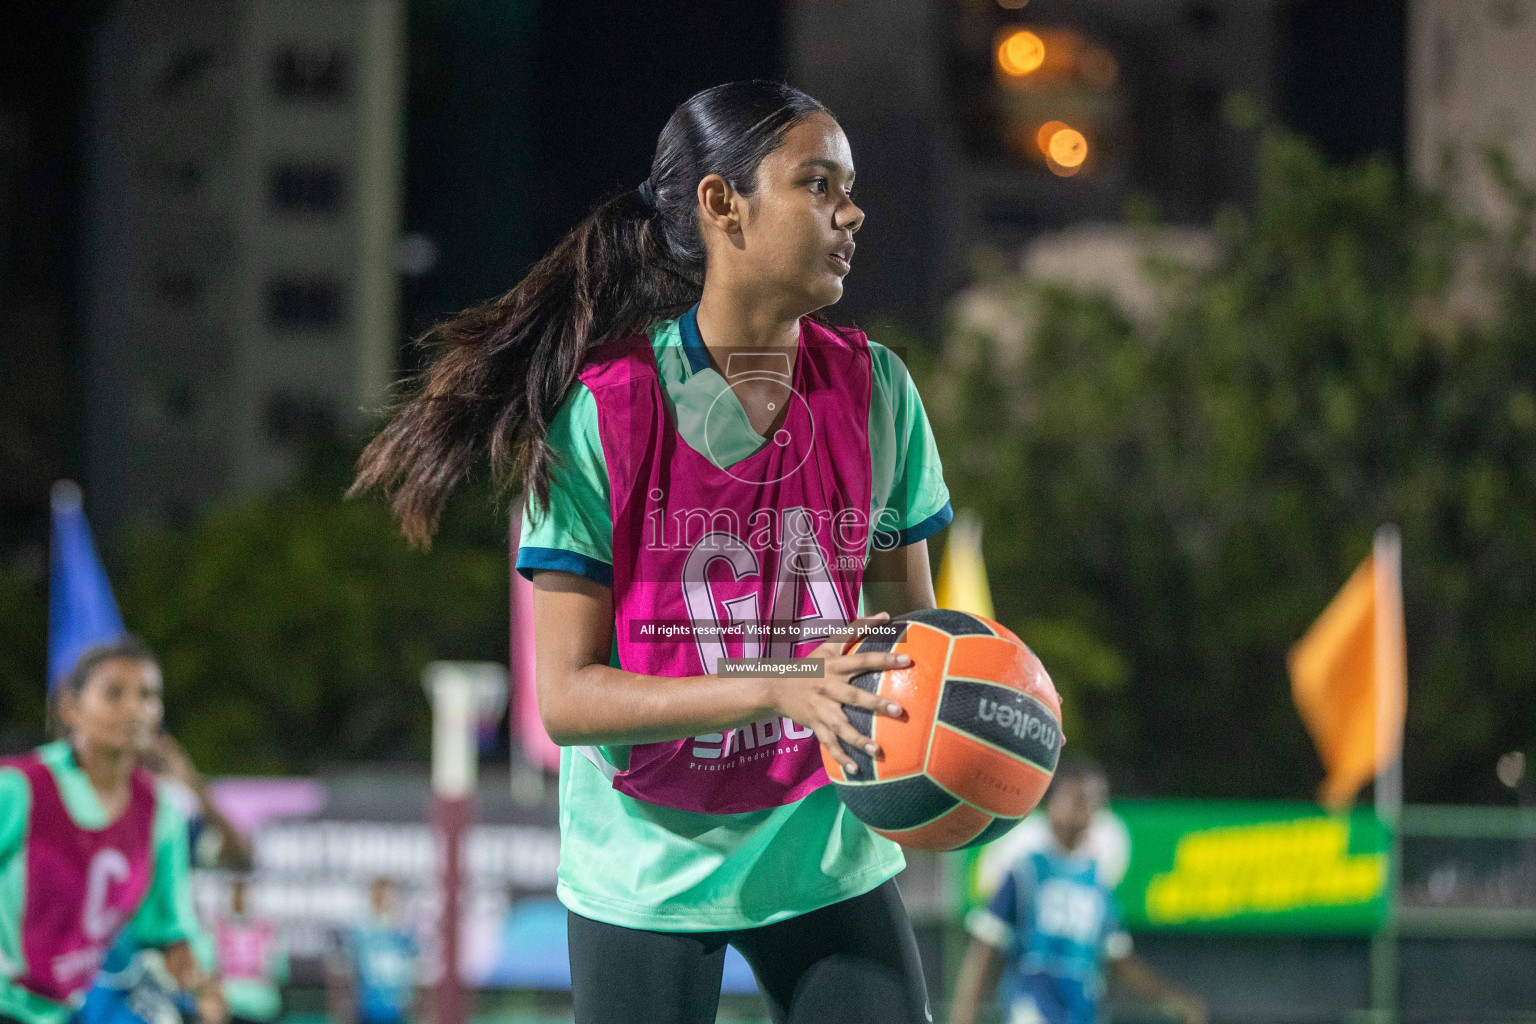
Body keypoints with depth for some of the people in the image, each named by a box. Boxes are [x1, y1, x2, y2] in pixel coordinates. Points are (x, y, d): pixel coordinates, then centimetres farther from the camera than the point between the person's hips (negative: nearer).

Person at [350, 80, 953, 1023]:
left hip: (826, 860, 3)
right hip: (648, 869, -3)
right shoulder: (602, 412, -14)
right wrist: (784, 691, -28)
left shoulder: (875, 389, -2)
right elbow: (567, 697, -16)